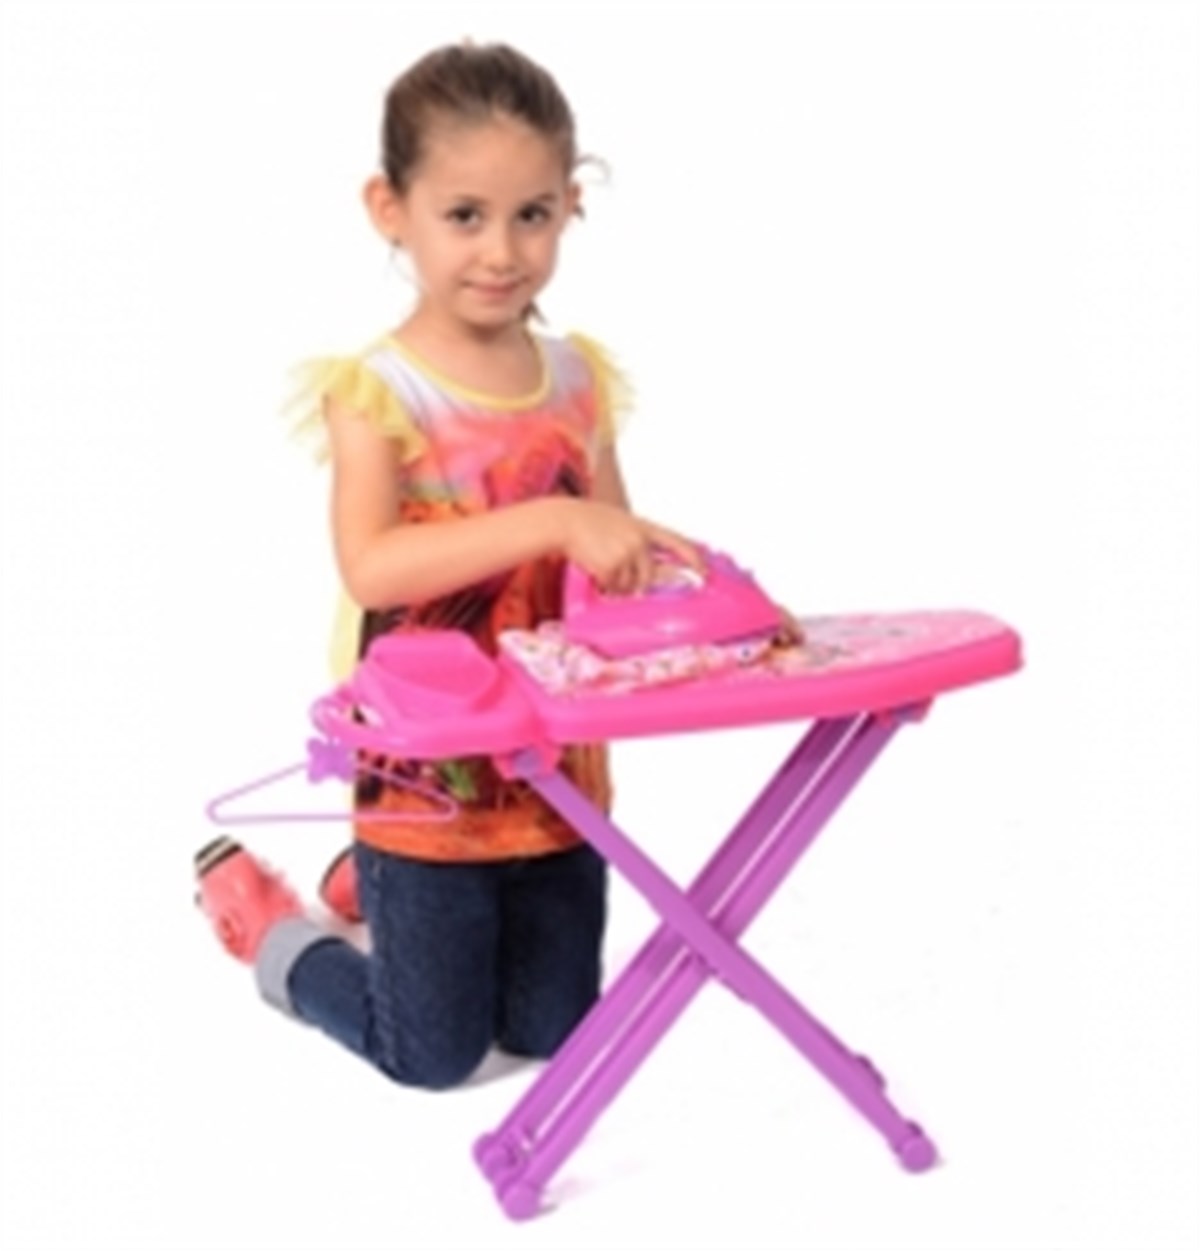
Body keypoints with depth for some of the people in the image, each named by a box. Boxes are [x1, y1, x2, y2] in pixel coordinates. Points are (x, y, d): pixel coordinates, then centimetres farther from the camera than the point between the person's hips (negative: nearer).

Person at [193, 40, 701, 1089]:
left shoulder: (578, 377, 0)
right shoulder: (375, 393, -17)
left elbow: (610, 558, 8)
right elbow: (369, 566, -32)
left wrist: (671, 566, -13)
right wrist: (551, 522, -39)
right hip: (425, 781, -5)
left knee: (555, 1034, 19)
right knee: (433, 1061, 9)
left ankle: (376, 886, 40)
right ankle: (261, 913, 33)